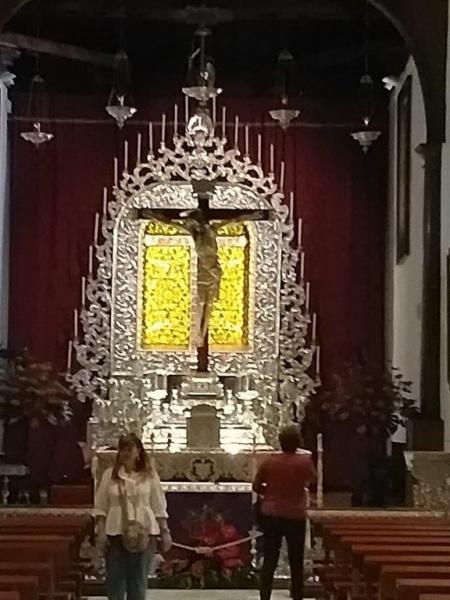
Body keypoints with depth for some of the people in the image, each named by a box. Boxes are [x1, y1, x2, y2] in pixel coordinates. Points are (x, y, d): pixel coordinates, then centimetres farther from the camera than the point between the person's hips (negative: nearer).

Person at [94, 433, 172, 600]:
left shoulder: (150, 476, 3)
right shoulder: (109, 475, 3)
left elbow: (159, 507, 4)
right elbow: (101, 507, 3)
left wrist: (165, 532, 1)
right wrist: (101, 532, -5)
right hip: (116, 533, 0)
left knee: (138, 579, 7)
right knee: (114, 578, 2)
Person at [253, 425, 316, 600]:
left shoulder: (269, 462, -4)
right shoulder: (305, 461, -7)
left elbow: (256, 487, 4)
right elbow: (313, 478, 14)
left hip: (271, 515, 1)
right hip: (296, 517, -1)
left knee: (269, 561, 3)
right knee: (296, 563, 9)